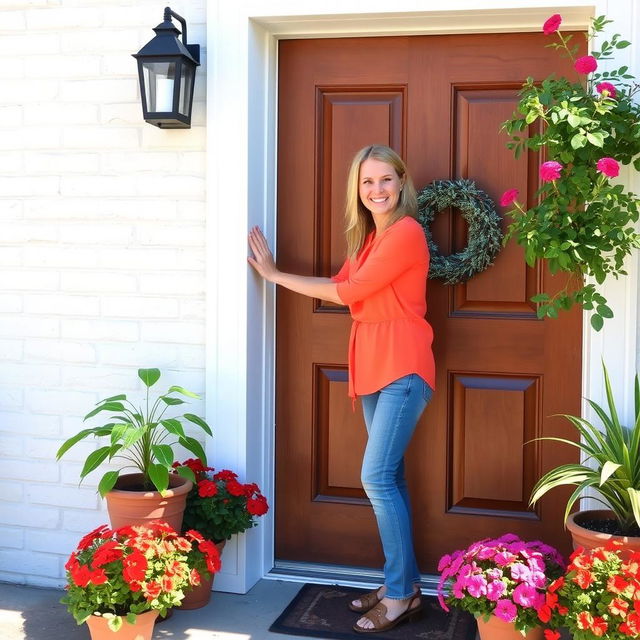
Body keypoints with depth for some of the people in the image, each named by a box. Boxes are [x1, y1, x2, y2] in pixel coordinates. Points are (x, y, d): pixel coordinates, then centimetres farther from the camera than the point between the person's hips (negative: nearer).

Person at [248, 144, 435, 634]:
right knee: (389, 475, 11)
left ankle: (402, 595, 0)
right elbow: (341, 286, 8)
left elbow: (349, 292, -13)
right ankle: (404, 583, 21)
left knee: (377, 476, -11)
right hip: (374, 366, 9)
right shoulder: (369, 236, 16)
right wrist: (273, 271, 2)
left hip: (403, 368, -9)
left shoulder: (406, 232, -12)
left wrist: (275, 275, -4)